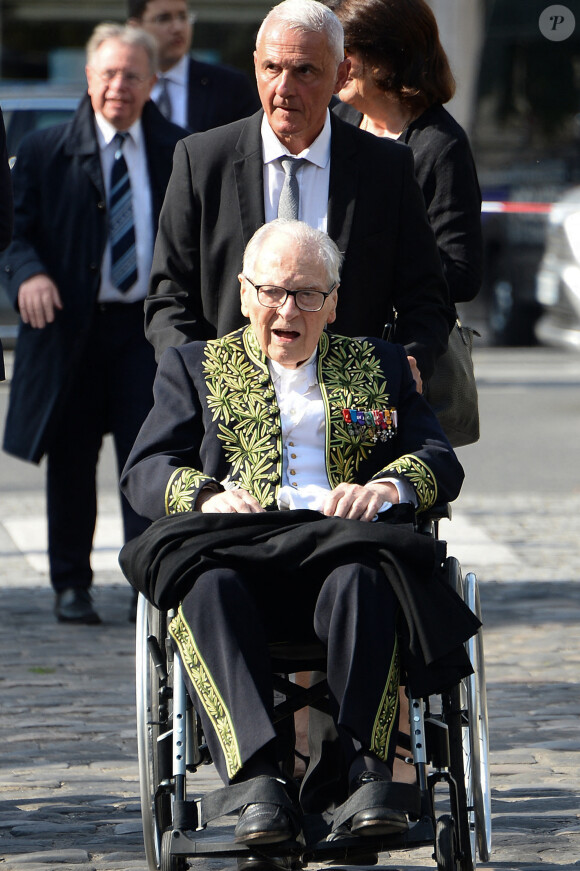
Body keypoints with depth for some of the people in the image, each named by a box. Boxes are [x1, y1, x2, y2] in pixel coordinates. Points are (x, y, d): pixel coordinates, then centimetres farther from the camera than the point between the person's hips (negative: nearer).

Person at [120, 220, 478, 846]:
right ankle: (258, 783, -44)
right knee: (206, 587, -37)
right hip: (238, 554, 0)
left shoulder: (378, 365, 27)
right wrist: (208, 497, -12)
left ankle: (366, 772, -41)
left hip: (341, 550, 0)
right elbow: (145, 471, 11)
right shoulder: (196, 367, 25)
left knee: (359, 582, -37)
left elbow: (441, 463, 15)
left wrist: (385, 487, -9)